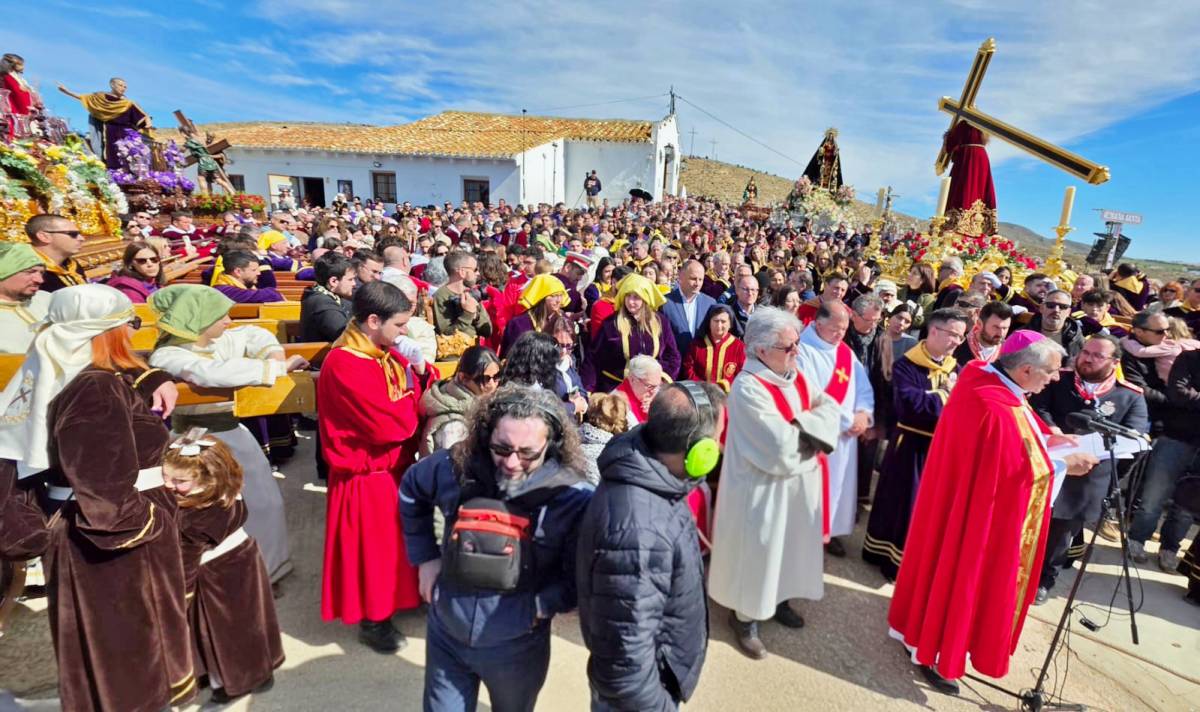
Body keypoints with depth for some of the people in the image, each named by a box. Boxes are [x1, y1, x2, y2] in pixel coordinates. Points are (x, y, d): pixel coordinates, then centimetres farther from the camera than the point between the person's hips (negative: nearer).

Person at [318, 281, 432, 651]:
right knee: (373, 548, 9)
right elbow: (391, 425, -30)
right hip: (367, 476, -8)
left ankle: (403, 595, 44)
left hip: (397, 465, 9)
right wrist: (412, 401, -12)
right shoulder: (345, 366, -27)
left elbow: (418, 394, 7)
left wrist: (421, 373, -14)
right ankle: (371, 619, 30)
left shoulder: (385, 353, 1)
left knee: (399, 538, 23)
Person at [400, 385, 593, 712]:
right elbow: (410, 492, 3)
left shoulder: (572, 497, -26)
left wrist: (541, 604, -23)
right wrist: (425, 557, 1)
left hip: (516, 646, -1)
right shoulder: (456, 468, -18)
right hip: (445, 634, 2)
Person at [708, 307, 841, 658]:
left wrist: (799, 425, -20)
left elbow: (831, 409, -3)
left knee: (790, 544, 23)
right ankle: (745, 616, 28)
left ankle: (777, 598, 46)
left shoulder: (796, 377, 1)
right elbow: (781, 446, -29)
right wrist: (810, 427, -10)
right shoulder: (747, 388, -26)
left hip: (799, 483, 8)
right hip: (763, 488, -8)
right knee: (758, 550, 8)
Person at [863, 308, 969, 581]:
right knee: (903, 504, 4)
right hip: (912, 445, -5)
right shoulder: (906, 365, -13)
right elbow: (912, 403, -26)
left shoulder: (955, 368, 6)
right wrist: (947, 395, -15)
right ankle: (893, 558, 21)